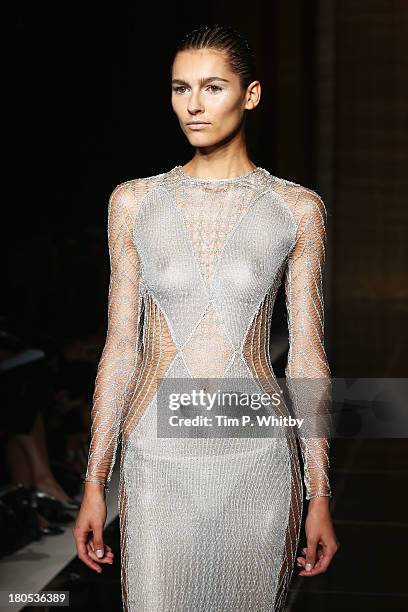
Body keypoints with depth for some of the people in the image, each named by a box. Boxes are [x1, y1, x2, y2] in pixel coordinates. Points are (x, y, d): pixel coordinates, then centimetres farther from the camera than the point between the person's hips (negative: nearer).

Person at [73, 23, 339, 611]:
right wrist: (94, 482, 2)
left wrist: (320, 496, 1)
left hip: (256, 465, 0)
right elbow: (121, 347, 5)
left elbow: (306, 357, 2)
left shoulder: (297, 208, 1)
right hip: (157, 463, 1)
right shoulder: (134, 201, 4)